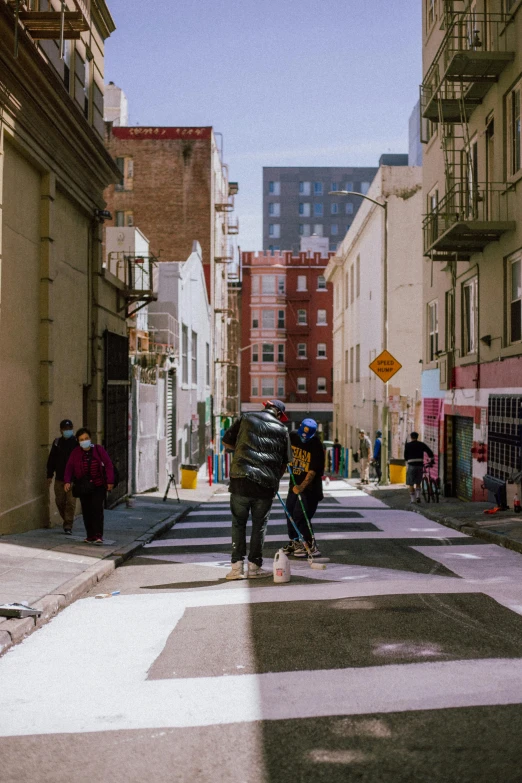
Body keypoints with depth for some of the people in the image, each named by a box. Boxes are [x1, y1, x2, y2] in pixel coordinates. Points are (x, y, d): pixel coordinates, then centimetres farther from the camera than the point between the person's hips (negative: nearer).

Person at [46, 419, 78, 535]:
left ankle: (68, 526, -2)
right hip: (59, 478, 3)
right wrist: (49, 475, 8)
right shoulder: (57, 443, 7)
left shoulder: (77, 443, -1)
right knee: (60, 501, 8)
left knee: (71, 502, -7)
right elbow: (51, 460, 11)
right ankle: (67, 521, 29)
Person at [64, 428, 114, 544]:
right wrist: (67, 481, -11)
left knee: (97, 509, -12)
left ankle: (98, 536, -13)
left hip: (98, 486, -3)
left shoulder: (99, 450, -2)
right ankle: (90, 536, 13)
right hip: (83, 487, 3)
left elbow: (108, 465, -1)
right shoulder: (76, 452, 1)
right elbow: (69, 467, 3)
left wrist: (110, 481, -6)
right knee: (86, 512, 5)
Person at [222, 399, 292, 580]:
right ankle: (254, 566, 15)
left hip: (241, 479, 0)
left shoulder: (246, 418, 8)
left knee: (238, 523, 10)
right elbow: (284, 462, 15)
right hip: (266, 484, 1)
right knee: (259, 525, 12)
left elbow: (226, 442, 10)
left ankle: (237, 566, 6)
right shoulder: (281, 429, 11)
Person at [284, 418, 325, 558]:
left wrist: (302, 486, -33)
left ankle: (311, 546, -2)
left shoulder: (316, 447, -19)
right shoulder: (292, 436, -3)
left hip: (310, 486, -6)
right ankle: (294, 542, 26)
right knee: (290, 512, 9)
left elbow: (313, 471, -24)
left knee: (300, 515, -12)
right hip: (295, 483, 6)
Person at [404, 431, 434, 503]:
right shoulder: (421, 444, 7)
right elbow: (430, 453, 4)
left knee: (411, 484, 5)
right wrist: (431, 461, 16)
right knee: (418, 483, 17)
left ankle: (412, 499, 2)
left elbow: (405, 456, 5)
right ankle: (418, 496, 0)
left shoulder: (407, 445, 1)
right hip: (420, 465, 3)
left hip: (411, 465, -3)